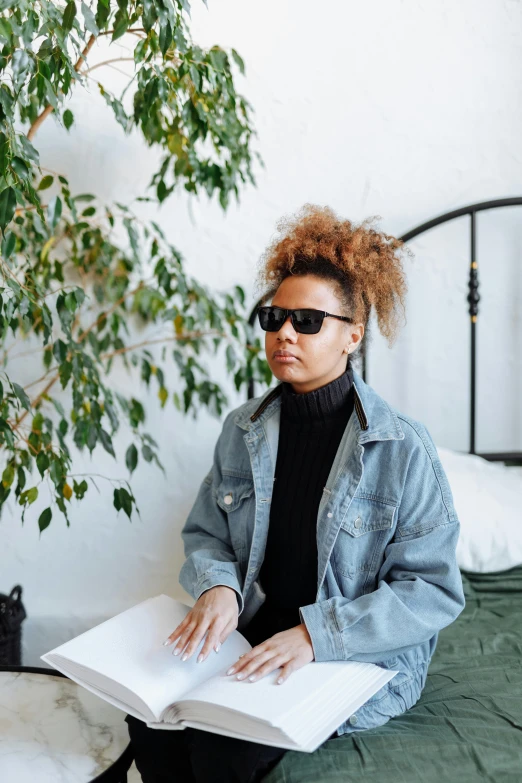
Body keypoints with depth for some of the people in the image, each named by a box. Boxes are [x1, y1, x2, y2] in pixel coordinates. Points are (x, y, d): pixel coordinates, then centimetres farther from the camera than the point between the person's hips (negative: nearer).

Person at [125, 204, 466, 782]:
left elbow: (434, 591, -14)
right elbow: (205, 534, 10)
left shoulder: (402, 447, -15)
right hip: (252, 628, 4)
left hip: (362, 655, -4)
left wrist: (315, 634, -25)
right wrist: (218, 586, -15)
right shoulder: (243, 430, 2)